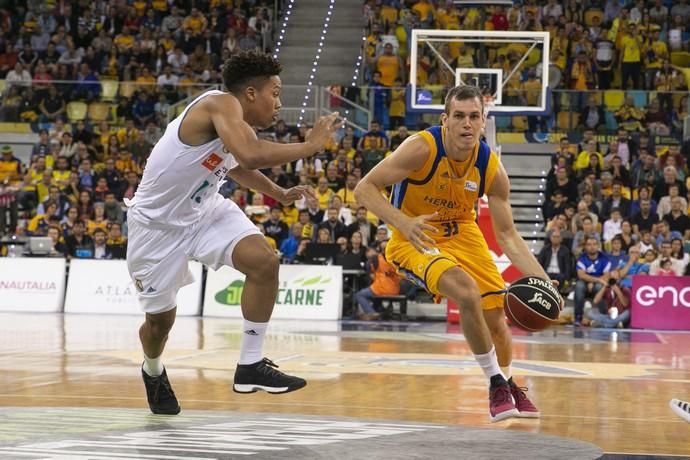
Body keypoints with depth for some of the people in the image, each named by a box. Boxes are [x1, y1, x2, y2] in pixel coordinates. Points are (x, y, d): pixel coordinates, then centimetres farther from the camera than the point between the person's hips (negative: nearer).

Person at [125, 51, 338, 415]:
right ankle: (153, 373, 41)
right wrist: (309, 146, -33)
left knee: (264, 261, -18)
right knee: (160, 319, 6)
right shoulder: (221, 104, -26)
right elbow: (251, 156, -44)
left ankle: (250, 366, -10)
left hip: (204, 209, 7)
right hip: (157, 221, -7)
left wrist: (281, 194, 12)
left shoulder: (240, 126, 0)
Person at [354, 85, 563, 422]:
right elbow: (364, 189, -26)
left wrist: (540, 279, -19)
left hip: (461, 233, 5)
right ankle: (496, 385, -12)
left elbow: (507, 235, -7)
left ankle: (507, 385, 38)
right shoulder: (422, 148, -27)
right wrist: (403, 222, -42)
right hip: (415, 238, -5)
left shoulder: (491, 168, -14)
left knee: (496, 314, 7)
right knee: (468, 294, -29)